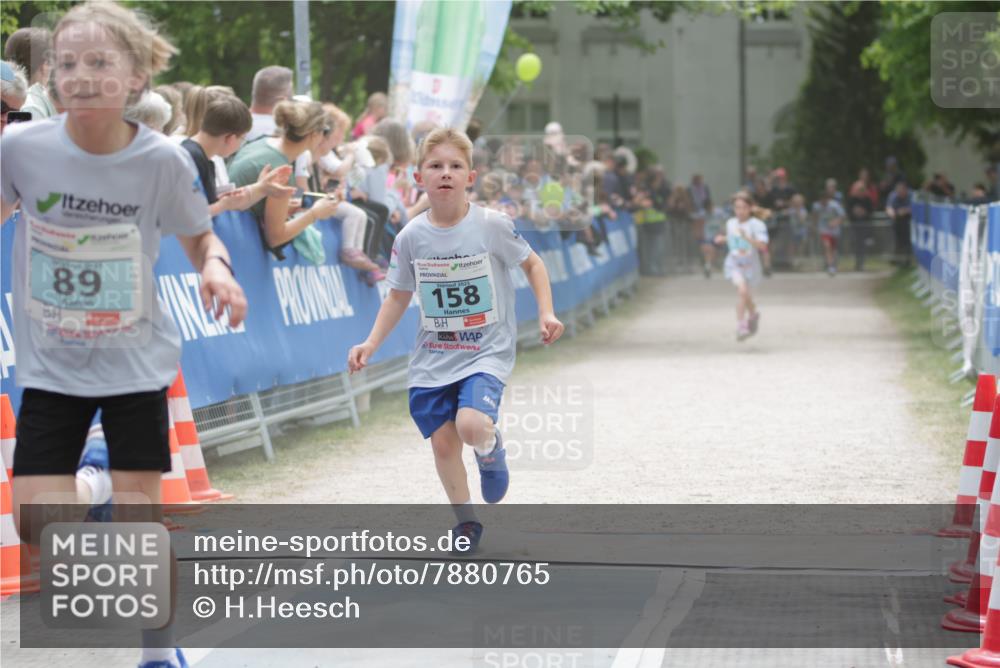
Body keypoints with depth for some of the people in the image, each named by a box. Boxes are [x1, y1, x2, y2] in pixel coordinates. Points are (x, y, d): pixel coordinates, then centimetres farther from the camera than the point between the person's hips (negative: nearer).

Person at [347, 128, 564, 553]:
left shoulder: (491, 226, -11)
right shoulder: (411, 237, -4)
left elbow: (532, 264, 4)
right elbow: (399, 297, 8)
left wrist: (546, 313, -8)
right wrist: (371, 344, -1)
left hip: (486, 351, -3)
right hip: (433, 356, 3)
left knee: (472, 425, -27)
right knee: (442, 442, 3)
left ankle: (491, 449, 11)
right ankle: (466, 522, 25)